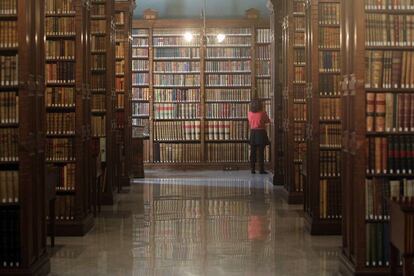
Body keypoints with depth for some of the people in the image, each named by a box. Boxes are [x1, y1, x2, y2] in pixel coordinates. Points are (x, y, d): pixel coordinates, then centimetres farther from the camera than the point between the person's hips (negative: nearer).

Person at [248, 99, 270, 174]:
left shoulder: (250, 113, -1)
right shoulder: (262, 113, -10)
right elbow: (268, 121, 6)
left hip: (252, 133, 3)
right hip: (261, 133, -3)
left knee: (253, 152, 7)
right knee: (261, 152, -2)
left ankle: (253, 169, 8)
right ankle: (261, 169, -1)